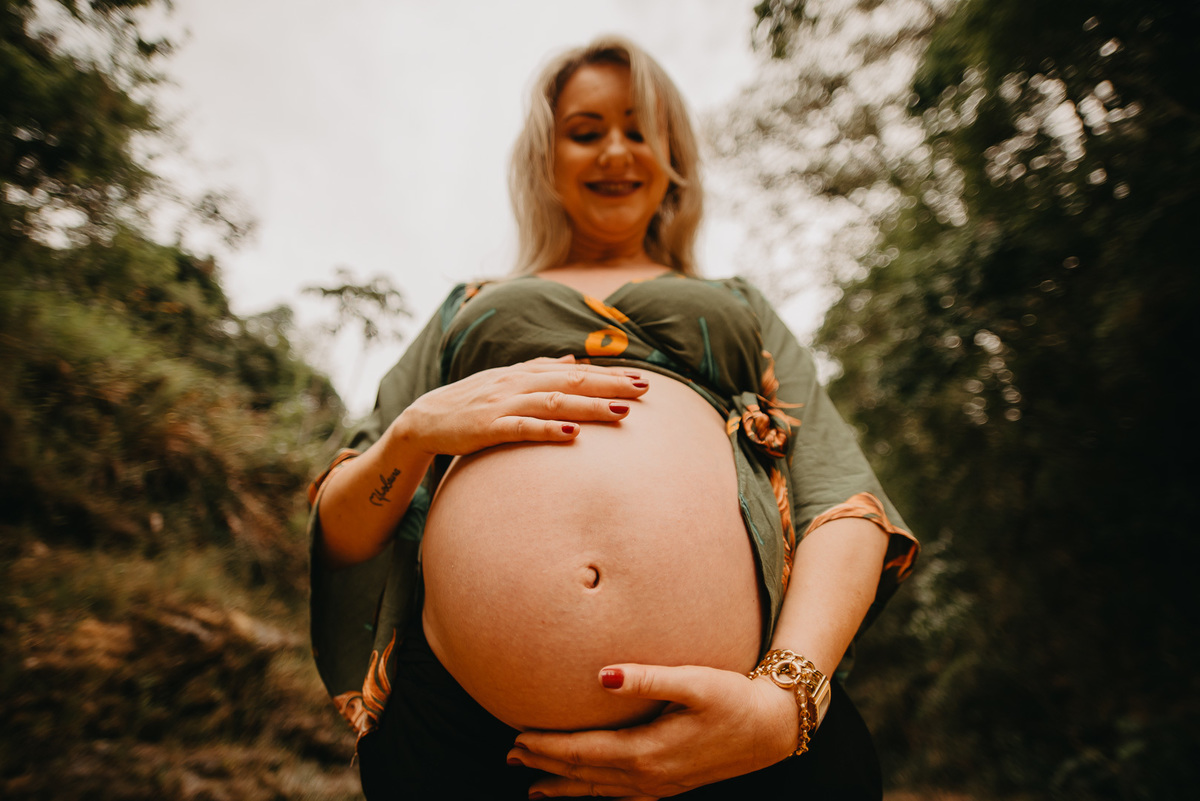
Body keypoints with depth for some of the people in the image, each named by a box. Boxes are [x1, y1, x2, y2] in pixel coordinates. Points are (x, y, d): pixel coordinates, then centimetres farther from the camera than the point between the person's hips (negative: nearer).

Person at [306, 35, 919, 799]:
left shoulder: (738, 305, 21)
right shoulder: (471, 306, 21)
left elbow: (843, 494, 5)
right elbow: (337, 533, 16)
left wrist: (788, 695, -13)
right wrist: (417, 429, -6)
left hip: (730, 716, 1)